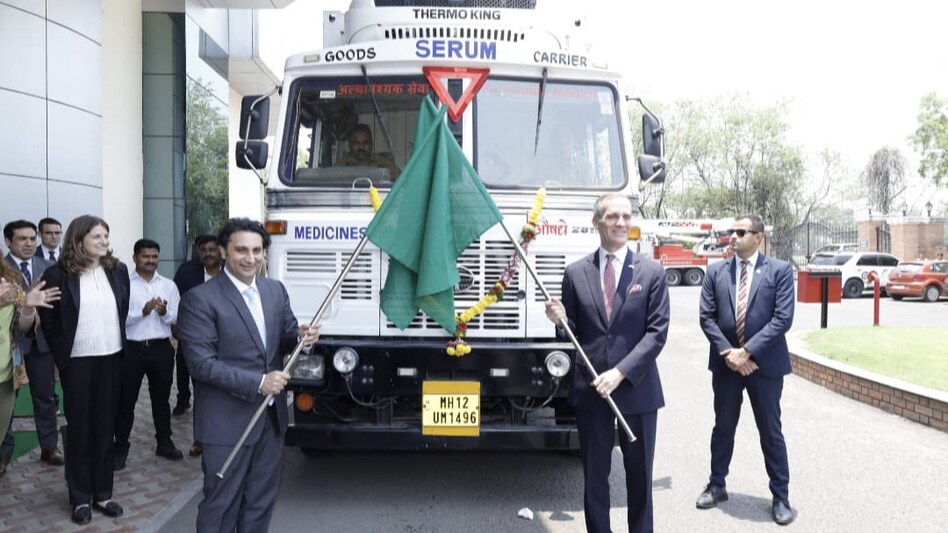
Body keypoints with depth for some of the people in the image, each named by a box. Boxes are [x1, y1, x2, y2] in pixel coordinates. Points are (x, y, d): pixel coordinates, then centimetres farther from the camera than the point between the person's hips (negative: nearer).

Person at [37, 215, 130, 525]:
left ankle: (102, 493, 22)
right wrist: (61, 355, 5)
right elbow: (48, 320, -1)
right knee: (79, 428, 8)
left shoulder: (118, 270, 3)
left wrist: (119, 342, 11)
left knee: (105, 427, 11)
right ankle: (80, 497, 20)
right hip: (77, 362, -3)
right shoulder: (58, 274, -8)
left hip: (112, 359, 3)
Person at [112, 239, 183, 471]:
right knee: (126, 400, 7)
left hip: (161, 348, 3)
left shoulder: (169, 285, 5)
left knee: (161, 398, 15)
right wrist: (143, 311, -24)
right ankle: (120, 447, 19)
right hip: (131, 348, -3)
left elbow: (177, 317, 2)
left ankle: (164, 443, 27)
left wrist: (164, 313, -18)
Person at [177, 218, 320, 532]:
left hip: (272, 417, 6)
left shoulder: (276, 290, 7)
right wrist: (258, 383, -23)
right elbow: (201, 363, -18)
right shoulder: (200, 299, -13)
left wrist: (301, 337, -11)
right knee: (221, 504, 8)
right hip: (227, 421, -6)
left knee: (261, 501, 18)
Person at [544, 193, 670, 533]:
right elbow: (573, 334, 8)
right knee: (594, 476, 10)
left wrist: (620, 372, -16)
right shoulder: (575, 273, 4)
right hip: (590, 389, 1)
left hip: (637, 388, -1)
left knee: (639, 475, 12)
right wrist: (560, 321, -16)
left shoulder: (652, 273, 0)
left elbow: (657, 333, -7)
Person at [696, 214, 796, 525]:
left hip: (765, 363, -3)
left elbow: (783, 318, -12)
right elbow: (707, 317, 1)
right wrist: (727, 352, -12)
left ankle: (780, 497, 20)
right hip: (725, 362, 3)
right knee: (723, 427, 14)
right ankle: (717, 486, 29)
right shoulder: (716, 271, 4)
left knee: (770, 432, 7)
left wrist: (747, 351, -17)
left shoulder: (780, 270, -4)